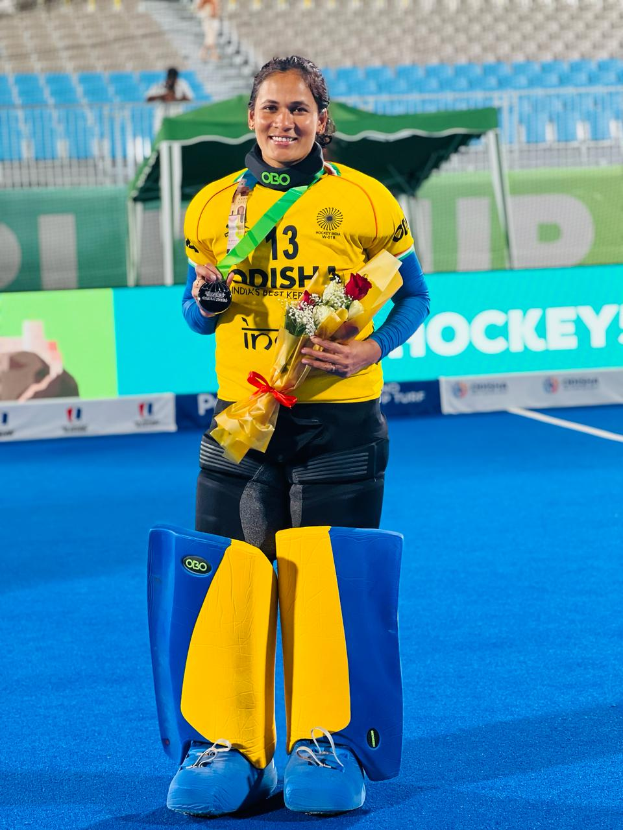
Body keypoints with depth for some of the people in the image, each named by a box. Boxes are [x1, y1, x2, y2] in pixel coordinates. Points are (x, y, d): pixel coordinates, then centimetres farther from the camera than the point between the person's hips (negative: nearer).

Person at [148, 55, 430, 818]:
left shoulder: (364, 201, 1)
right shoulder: (214, 207, 8)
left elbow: (414, 296, 8)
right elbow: (194, 311, 16)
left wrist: (371, 349, -10)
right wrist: (204, 304, -7)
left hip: (340, 420, -2)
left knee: (327, 580, -3)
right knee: (230, 576, -4)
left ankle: (327, 743, 8)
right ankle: (227, 744, 4)